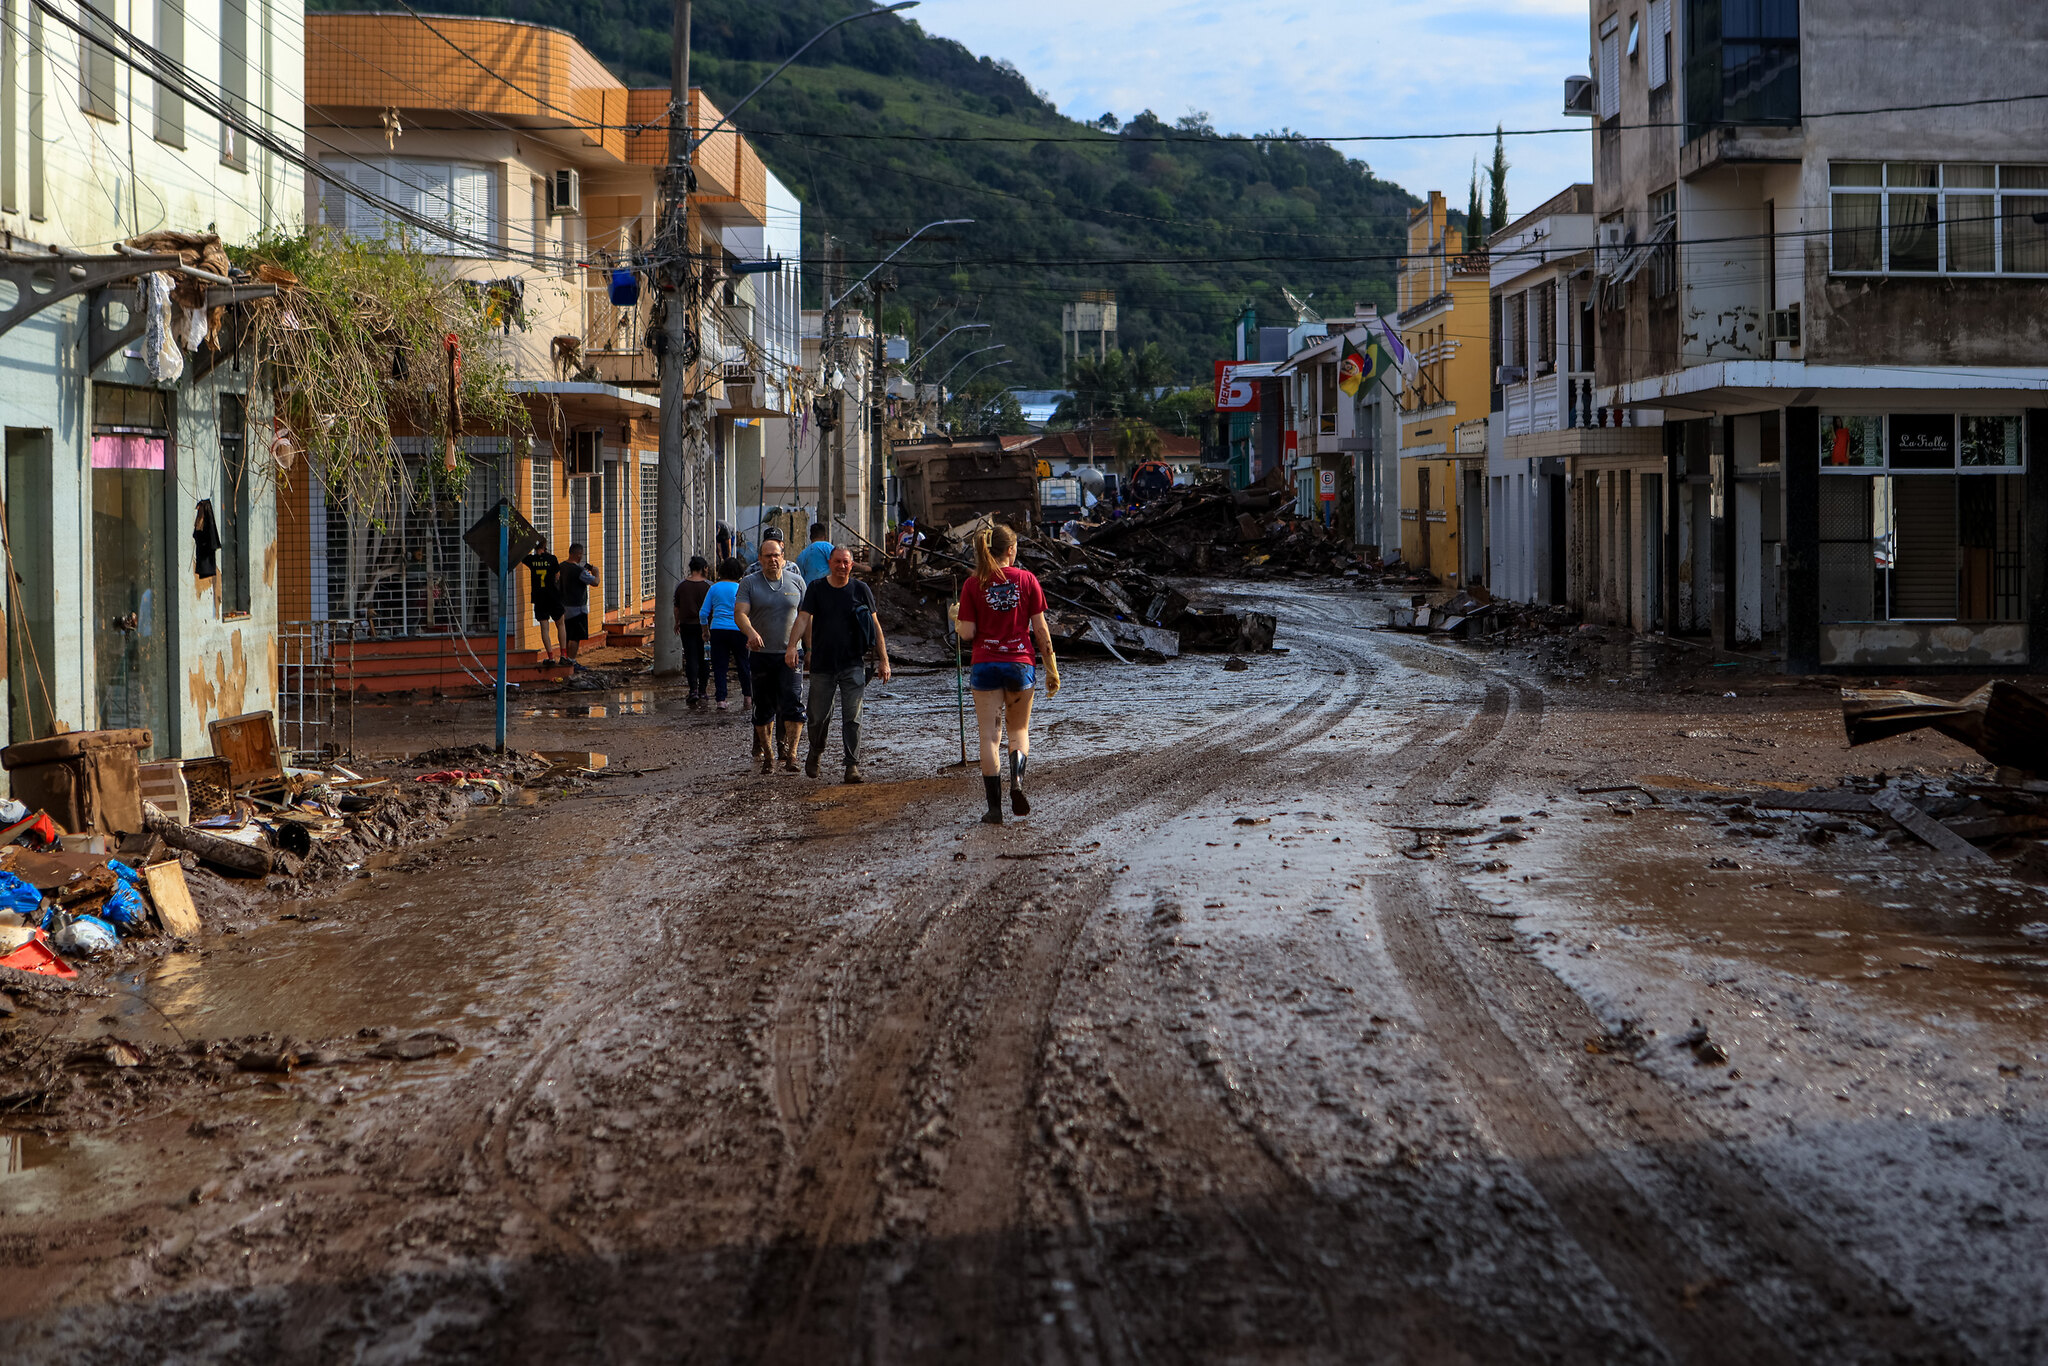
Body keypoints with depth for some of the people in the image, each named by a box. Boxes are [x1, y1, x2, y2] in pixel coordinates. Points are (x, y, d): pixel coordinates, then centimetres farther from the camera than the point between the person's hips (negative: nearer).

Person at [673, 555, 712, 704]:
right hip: (703, 625, -1)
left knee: (690, 657, -1)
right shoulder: (708, 585, -7)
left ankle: (693, 690, -17)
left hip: (687, 625, 1)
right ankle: (702, 691, 18)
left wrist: (677, 623, 20)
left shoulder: (681, 585, -1)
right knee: (703, 658, 11)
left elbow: (677, 608, 6)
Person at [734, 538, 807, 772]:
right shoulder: (749, 583, 0)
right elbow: (740, 613, -13)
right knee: (763, 708, 7)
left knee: (792, 703, -13)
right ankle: (766, 755, 18)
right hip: (761, 654, 0)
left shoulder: (796, 581, 5)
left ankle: (790, 753, -13)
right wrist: (750, 632, -33)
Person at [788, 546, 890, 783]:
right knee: (819, 716, 6)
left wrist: (883, 660, 3)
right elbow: (803, 618, -7)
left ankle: (853, 765, -3)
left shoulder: (861, 590, 5)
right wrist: (792, 646, -23)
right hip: (822, 664, 1)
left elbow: (875, 626, 7)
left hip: (853, 665, 0)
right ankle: (815, 752, 33)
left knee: (852, 717, -7)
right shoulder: (816, 589, 4)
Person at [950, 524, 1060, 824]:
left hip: (985, 664, 0)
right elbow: (1040, 628, 0)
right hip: (1021, 662, 1)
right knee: (1019, 729, 17)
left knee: (990, 736, 3)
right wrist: (1051, 668, 7)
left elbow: (967, 633, -5)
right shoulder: (1026, 579, -1)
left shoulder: (973, 583, -3)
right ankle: (1017, 780, -10)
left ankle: (994, 807, -2)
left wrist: (955, 617, 16)